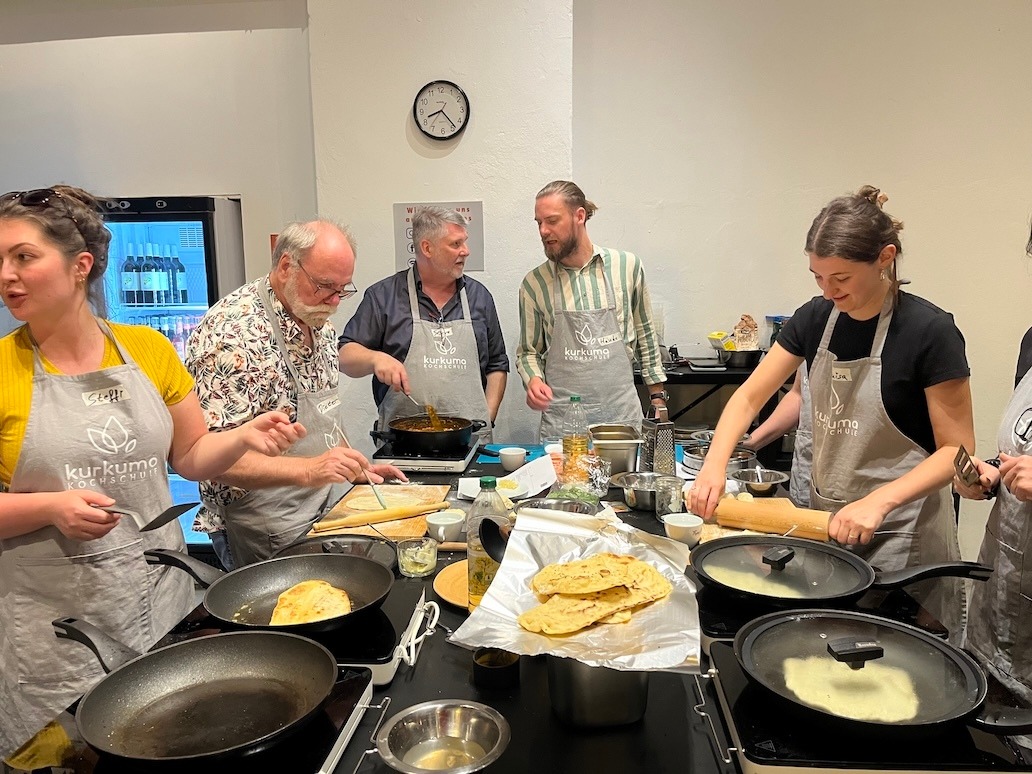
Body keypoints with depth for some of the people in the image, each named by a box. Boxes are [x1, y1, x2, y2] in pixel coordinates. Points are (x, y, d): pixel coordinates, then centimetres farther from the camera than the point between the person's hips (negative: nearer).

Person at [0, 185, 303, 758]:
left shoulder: (148, 349, 0)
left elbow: (191, 454, 7)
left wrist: (245, 436, -10)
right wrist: (52, 507, -20)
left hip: (161, 600, 3)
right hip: (57, 624, -2)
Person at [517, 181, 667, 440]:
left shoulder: (627, 266, 1)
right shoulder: (534, 283, 0)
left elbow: (645, 336, 10)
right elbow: (528, 350, 8)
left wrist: (658, 397, 10)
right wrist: (533, 379, -12)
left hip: (622, 415, 1)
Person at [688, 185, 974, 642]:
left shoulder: (929, 331, -17)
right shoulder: (815, 318, -3)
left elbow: (957, 449, -14)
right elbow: (749, 397, -1)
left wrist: (879, 501, -29)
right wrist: (714, 464, -17)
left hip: (898, 531, -4)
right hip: (825, 516, 5)